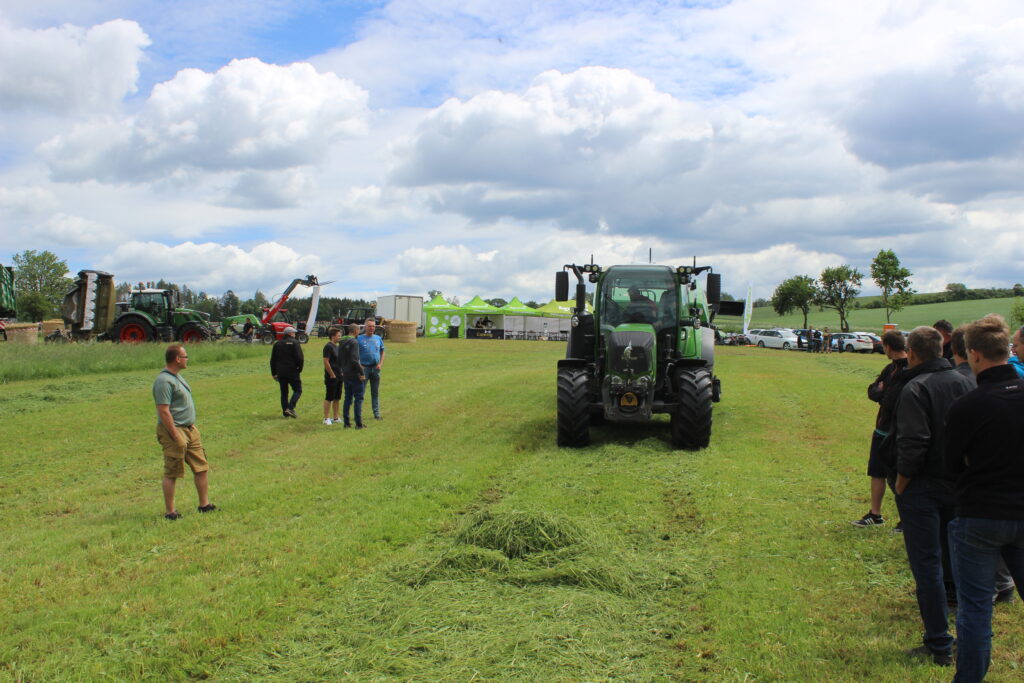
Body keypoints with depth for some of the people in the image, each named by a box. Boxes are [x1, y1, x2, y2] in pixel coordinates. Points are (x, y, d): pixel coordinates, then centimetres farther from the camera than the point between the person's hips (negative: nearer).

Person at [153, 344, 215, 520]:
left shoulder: (177, 376, 14)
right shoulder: (164, 381, -18)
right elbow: (163, 412, -23)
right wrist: (177, 436, -23)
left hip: (190, 429, 10)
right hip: (174, 431, -10)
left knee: (201, 466, 12)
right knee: (171, 473, 0)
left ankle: (204, 504, 21)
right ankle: (169, 512, 8)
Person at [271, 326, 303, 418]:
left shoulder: (277, 344, 12)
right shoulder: (294, 342, -5)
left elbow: (272, 360, 14)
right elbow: (299, 358, -13)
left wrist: (274, 373, 18)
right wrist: (300, 369, -1)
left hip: (280, 372, 5)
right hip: (292, 371, -5)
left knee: (284, 392, 11)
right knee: (297, 390, 1)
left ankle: (285, 412, 10)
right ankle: (290, 408, -15)